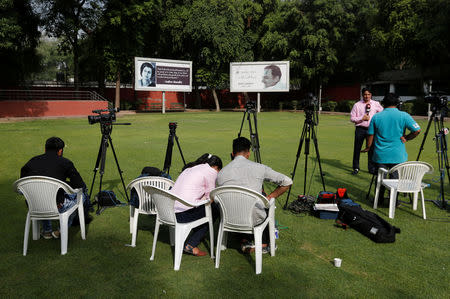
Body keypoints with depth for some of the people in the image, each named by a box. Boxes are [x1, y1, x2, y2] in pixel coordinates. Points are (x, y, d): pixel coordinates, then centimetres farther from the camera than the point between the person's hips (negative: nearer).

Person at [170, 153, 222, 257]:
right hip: (183, 215, -8)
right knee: (214, 210, 12)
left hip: (169, 211, 8)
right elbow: (210, 197, 4)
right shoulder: (211, 171, 0)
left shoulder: (190, 168, 23)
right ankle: (191, 245, 8)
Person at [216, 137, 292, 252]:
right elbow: (287, 182, -2)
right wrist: (270, 197, 11)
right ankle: (264, 245, 38)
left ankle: (244, 242, 31)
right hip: (255, 219, -2)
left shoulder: (221, 173, -3)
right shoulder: (259, 168, -7)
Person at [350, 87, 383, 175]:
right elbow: (352, 118, 1)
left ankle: (372, 168, 18)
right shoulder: (357, 105, 2)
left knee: (372, 149, 5)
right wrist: (362, 118, -12)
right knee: (357, 149, 4)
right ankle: (356, 168, 17)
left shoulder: (376, 104, 7)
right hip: (360, 129, -1)